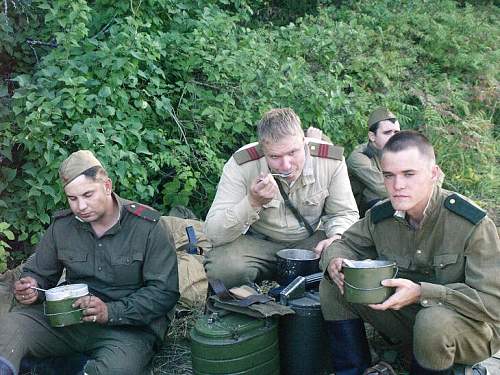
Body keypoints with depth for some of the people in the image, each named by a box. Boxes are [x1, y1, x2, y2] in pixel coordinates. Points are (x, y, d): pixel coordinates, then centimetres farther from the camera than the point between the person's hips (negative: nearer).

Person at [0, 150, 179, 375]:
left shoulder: (148, 226, -8)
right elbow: (38, 273, 19)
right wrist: (30, 288, -7)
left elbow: (165, 292, -10)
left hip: (128, 327, -4)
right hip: (69, 319, 4)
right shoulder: (61, 225, 6)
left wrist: (110, 312, -22)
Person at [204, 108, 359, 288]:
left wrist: (337, 237, -25)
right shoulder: (241, 166, -24)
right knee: (219, 266, -31)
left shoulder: (331, 160, -17)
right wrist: (253, 203, -40)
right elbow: (214, 234, -25)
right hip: (258, 243, -1)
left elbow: (345, 213, -1)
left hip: (310, 242, 2)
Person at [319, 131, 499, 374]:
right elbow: (344, 244, 9)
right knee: (332, 287, -9)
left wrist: (422, 293, -36)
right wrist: (334, 262, -18)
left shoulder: (474, 224, -23)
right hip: (406, 318, 5)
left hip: (470, 325, -4)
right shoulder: (380, 216, -6)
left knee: (434, 320, -40)